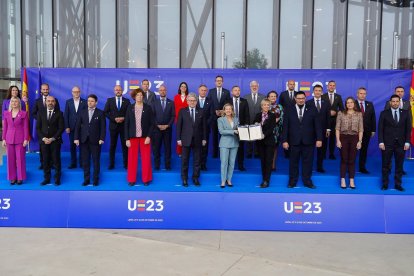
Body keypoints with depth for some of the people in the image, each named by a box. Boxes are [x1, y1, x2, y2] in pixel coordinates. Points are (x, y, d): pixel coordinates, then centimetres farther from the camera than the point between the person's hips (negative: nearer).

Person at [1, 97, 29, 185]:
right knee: (10, 159, 5)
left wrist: (26, 139, -8)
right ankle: (12, 177, 14)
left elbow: (26, 127, -2)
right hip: (9, 139, 3)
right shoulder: (6, 113, 7)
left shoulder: (24, 113, -1)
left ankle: (20, 178, 10)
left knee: (20, 158, 0)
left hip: (20, 139, -3)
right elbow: (5, 127, 9)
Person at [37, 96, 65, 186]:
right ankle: (46, 178, 13)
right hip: (44, 140, 2)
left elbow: (61, 128, -3)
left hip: (55, 141, -2)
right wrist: (43, 138, -7)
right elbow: (38, 128, 7)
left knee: (56, 160, 0)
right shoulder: (40, 113, 9)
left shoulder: (59, 113, 2)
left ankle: (57, 179, 9)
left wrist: (53, 138, -11)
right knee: (45, 160, 4)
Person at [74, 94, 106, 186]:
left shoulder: (100, 113, 1)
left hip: (95, 141, -3)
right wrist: (76, 138, -1)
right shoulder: (82, 112, 9)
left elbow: (103, 127, -3)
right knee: (85, 161, 5)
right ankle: (86, 179, 13)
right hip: (84, 140, 3)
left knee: (96, 161, 4)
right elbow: (78, 126, 7)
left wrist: (101, 138, -13)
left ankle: (96, 179, 12)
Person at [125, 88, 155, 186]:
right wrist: (127, 139, -2)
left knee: (146, 158, 1)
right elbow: (126, 124, 4)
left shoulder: (148, 108, 0)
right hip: (133, 137, 1)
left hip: (145, 137, -1)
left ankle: (146, 179, 15)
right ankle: (131, 179, 15)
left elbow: (152, 123, 0)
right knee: (132, 158, 3)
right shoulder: (130, 108, 4)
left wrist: (149, 136, -10)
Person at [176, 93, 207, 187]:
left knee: (197, 160, 6)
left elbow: (204, 126, 7)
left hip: (197, 140, 1)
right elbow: (178, 125, 1)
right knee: (185, 160, 4)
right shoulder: (182, 111, 3)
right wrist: (178, 138, -4)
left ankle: (195, 178, 17)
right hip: (186, 139, -1)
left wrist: (204, 138, 3)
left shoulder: (201, 112, 7)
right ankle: (184, 179, 14)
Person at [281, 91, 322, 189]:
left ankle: (307, 181, 17)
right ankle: (292, 181, 17)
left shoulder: (312, 110, 4)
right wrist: (284, 140, -5)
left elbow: (317, 126, 1)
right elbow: (285, 127, 1)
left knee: (307, 162, 6)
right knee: (293, 162, 7)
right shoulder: (289, 111, 3)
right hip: (294, 141, 0)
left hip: (308, 141, 0)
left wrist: (319, 139, -6)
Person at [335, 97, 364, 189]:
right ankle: (343, 181, 8)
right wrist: (338, 140, -6)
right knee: (344, 160, 2)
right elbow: (337, 128, 0)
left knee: (352, 160, 5)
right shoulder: (341, 113, 2)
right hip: (344, 137, -1)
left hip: (354, 138, 1)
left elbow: (361, 129, 4)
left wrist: (360, 141, -4)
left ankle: (352, 181, 11)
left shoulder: (359, 114, 4)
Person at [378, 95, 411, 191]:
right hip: (387, 143, -1)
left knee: (399, 165, 6)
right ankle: (385, 184, 13)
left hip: (401, 144, 2)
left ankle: (398, 184, 14)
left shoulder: (405, 113, 6)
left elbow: (408, 128, 5)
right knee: (386, 165, 4)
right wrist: (381, 142, -9)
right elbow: (380, 128, -2)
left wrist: (407, 142, -2)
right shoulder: (384, 113, 1)